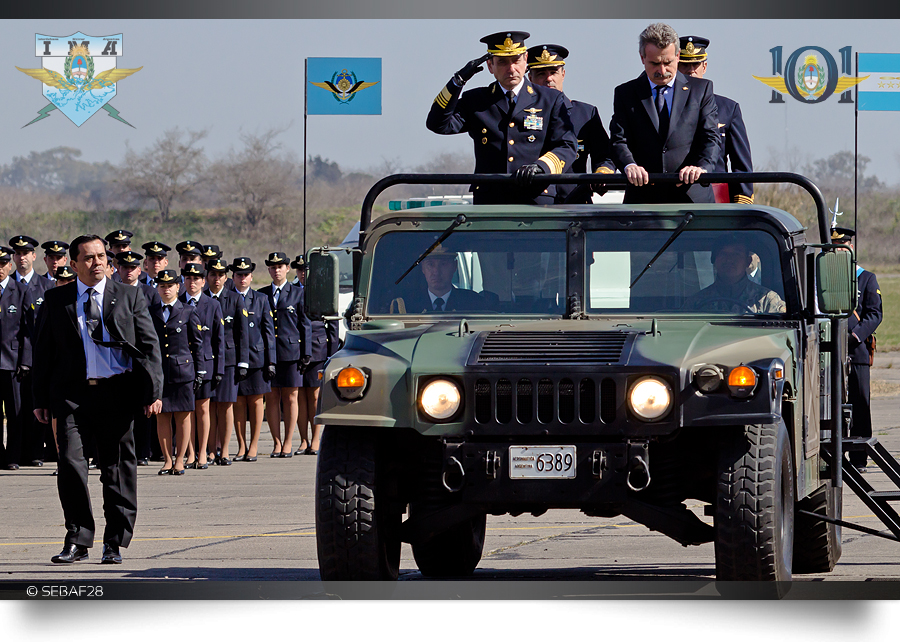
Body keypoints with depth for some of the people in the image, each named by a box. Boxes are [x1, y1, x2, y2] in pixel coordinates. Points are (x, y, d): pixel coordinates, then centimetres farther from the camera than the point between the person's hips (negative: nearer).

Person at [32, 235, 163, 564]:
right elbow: (43, 351, 11)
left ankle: (115, 543, 13)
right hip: (72, 392, 0)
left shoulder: (129, 298, 7)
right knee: (70, 460, -11)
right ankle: (77, 540, -2)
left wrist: (153, 392, -3)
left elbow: (149, 347, 5)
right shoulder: (56, 300, 8)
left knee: (118, 466, 3)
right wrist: (40, 399, 6)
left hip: (116, 392, 0)